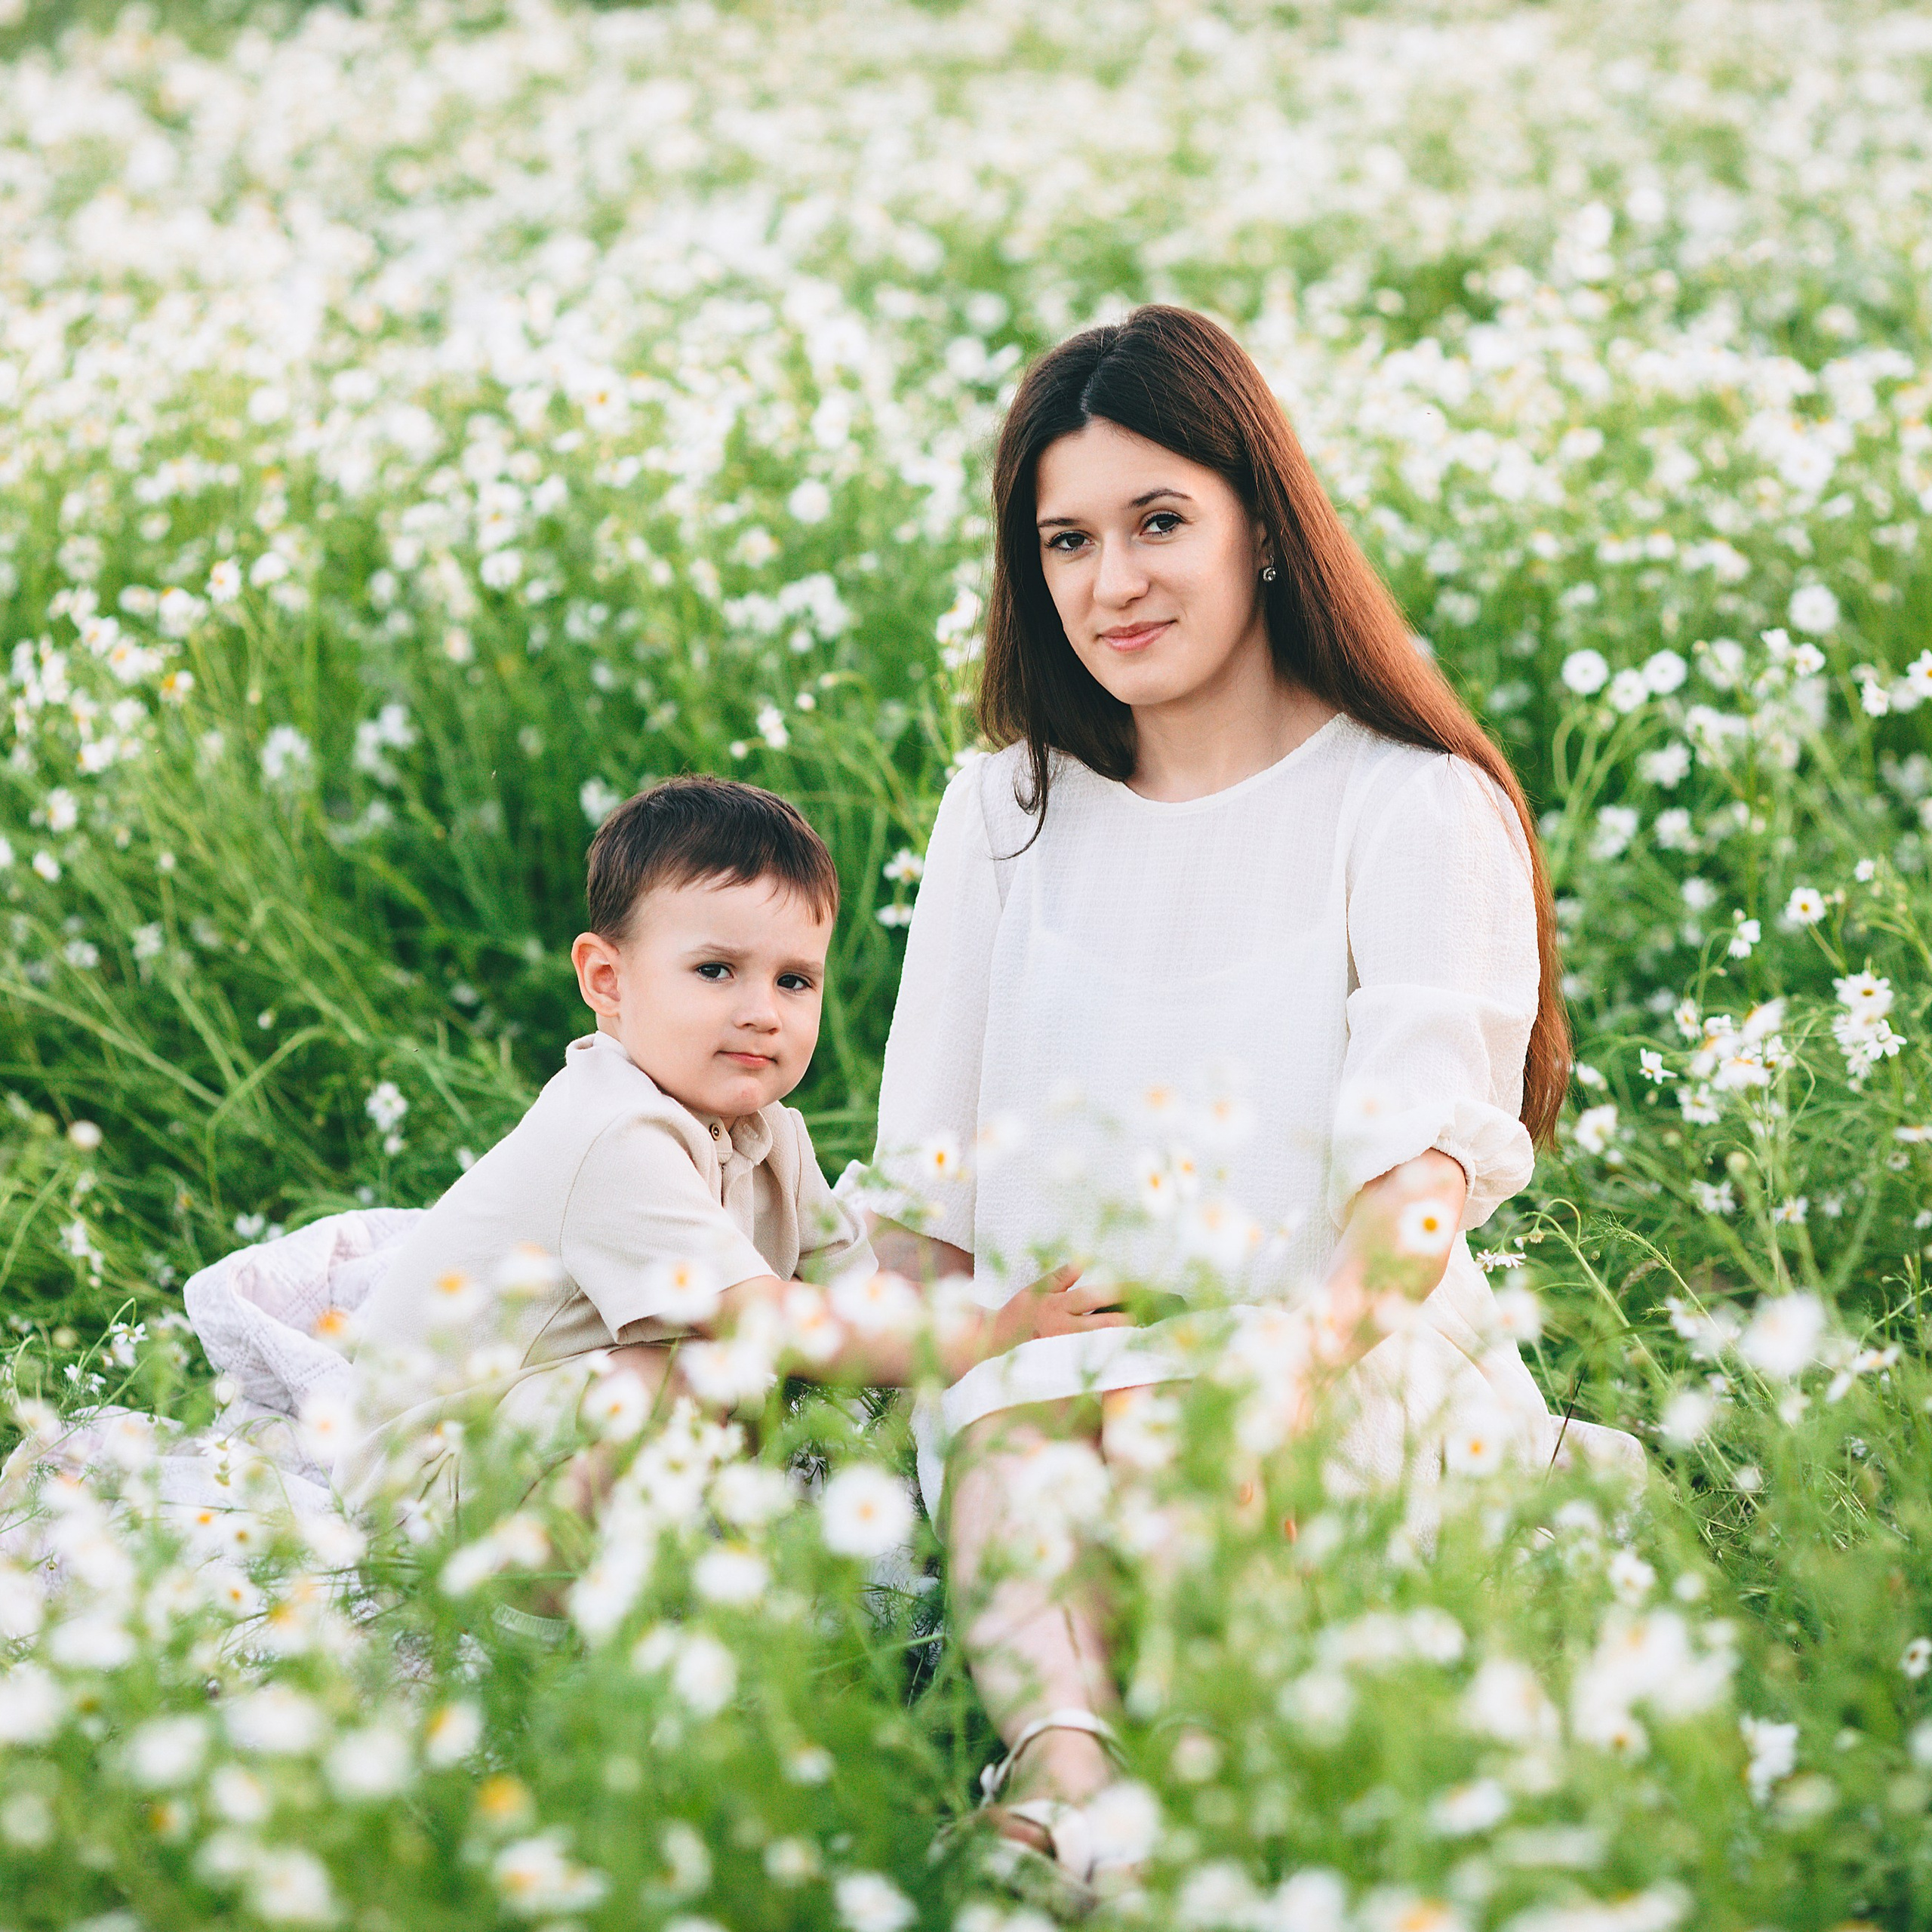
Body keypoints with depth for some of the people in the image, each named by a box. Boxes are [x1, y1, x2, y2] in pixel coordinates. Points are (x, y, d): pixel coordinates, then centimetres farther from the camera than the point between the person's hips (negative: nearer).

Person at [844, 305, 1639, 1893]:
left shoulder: (1419, 810, 2)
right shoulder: (1007, 813, 16)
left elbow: (1420, 1163, -14)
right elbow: (926, 1191, 14)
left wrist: (1302, 1363, -33)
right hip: (1044, 1364, 2)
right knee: (1010, 1440, -33)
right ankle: (1064, 1765, -55)